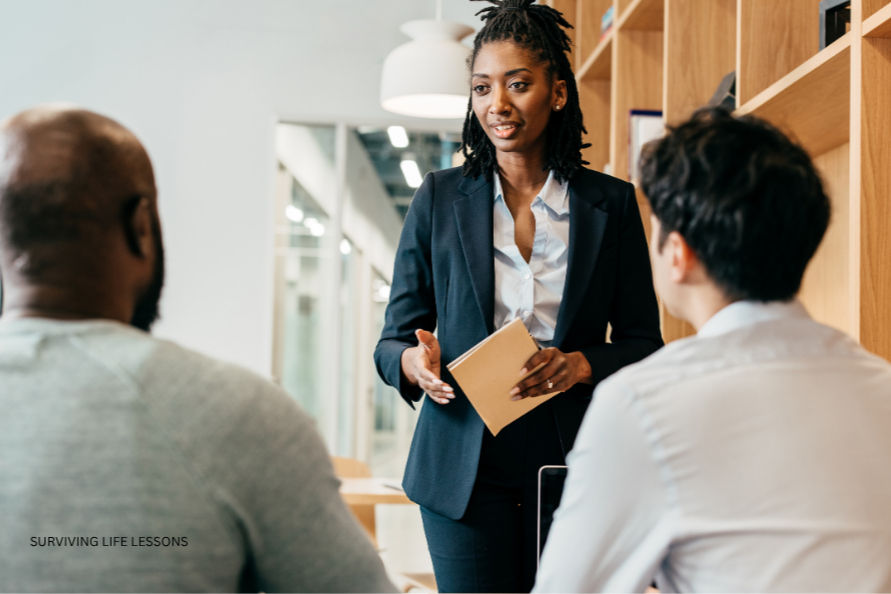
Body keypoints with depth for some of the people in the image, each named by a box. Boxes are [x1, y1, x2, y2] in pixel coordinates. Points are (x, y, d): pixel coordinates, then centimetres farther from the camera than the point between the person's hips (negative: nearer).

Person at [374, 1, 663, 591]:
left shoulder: (611, 203, 4)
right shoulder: (439, 198, 4)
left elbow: (643, 342, 6)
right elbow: (393, 338, 6)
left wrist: (582, 364, -14)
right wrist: (414, 360, -17)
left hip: (569, 461, 0)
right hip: (463, 463, 0)